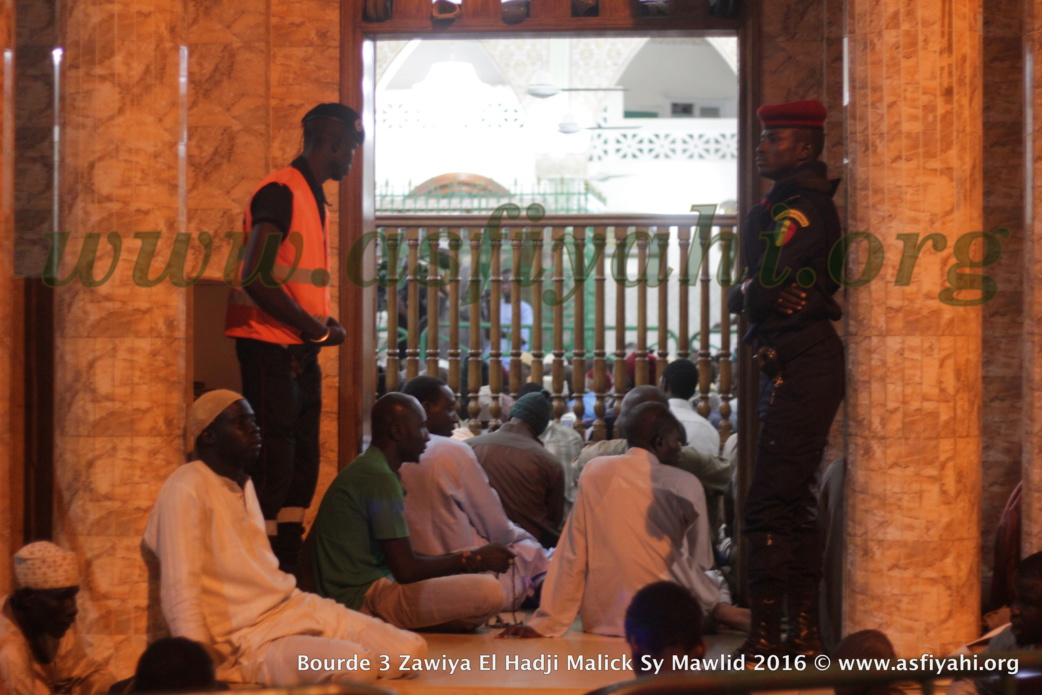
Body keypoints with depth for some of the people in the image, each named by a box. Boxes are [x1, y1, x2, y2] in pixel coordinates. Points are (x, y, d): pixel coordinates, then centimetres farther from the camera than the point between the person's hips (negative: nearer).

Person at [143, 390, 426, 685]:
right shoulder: (187, 489, -14)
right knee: (355, 668, -31)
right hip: (247, 637, -8)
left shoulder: (243, 482, 16)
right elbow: (180, 590, -23)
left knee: (411, 650, -7)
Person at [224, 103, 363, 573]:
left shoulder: (313, 196, 17)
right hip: (270, 346, -10)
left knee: (303, 468, 11)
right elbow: (257, 279, -23)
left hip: (301, 352, 10)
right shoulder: (281, 192, -14)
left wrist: (322, 327, 4)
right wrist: (316, 328, -15)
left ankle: (288, 575, 17)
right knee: (274, 468, -9)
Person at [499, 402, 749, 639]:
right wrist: (716, 607, 20)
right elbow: (700, 563, 1)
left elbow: (571, 556, 0)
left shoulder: (594, 472, 1)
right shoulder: (685, 486, -5)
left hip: (600, 622, 3)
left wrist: (546, 622, 2)